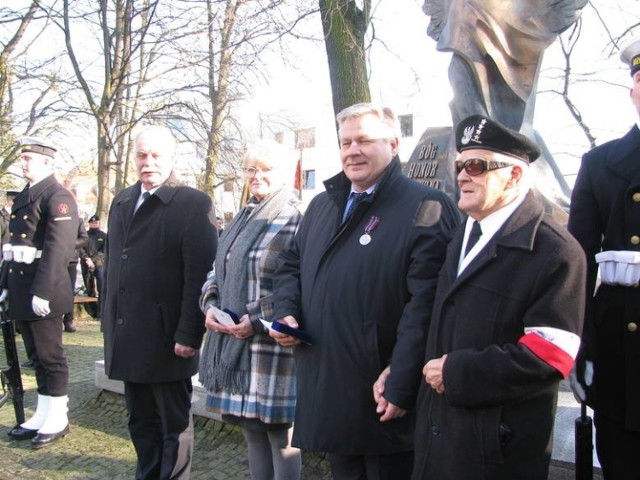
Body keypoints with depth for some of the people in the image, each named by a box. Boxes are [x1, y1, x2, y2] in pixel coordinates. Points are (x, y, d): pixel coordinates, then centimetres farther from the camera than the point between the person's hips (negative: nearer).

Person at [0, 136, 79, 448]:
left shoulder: (58, 197, -11)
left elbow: (58, 249, -18)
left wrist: (42, 292, -22)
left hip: (43, 292, -8)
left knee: (50, 357, 1)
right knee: (37, 357, 15)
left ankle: (57, 420, 12)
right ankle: (42, 416, 25)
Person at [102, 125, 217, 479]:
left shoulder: (193, 204, -10)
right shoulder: (121, 202, 12)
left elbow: (200, 275, -15)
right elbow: (112, 263, 16)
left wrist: (189, 334, -18)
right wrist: (109, 320, 13)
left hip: (167, 338, -6)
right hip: (128, 337, 7)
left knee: (174, 424, 8)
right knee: (141, 420, 18)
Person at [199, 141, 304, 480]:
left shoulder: (296, 220, -11)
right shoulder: (243, 219, 16)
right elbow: (217, 271, 21)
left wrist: (258, 321, -20)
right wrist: (210, 305, 1)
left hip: (272, 346, -8)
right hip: (232, 345, 8)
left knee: (279, 434, 3)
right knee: (252, 431, 16)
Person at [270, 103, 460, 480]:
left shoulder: (424, 208, -12)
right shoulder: (322, 206, 13)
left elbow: (424, 304, -19)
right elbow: (292, 263, 23)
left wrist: (400, 385, -21)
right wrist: (286, 311, 3)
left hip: (384, 398, -6)